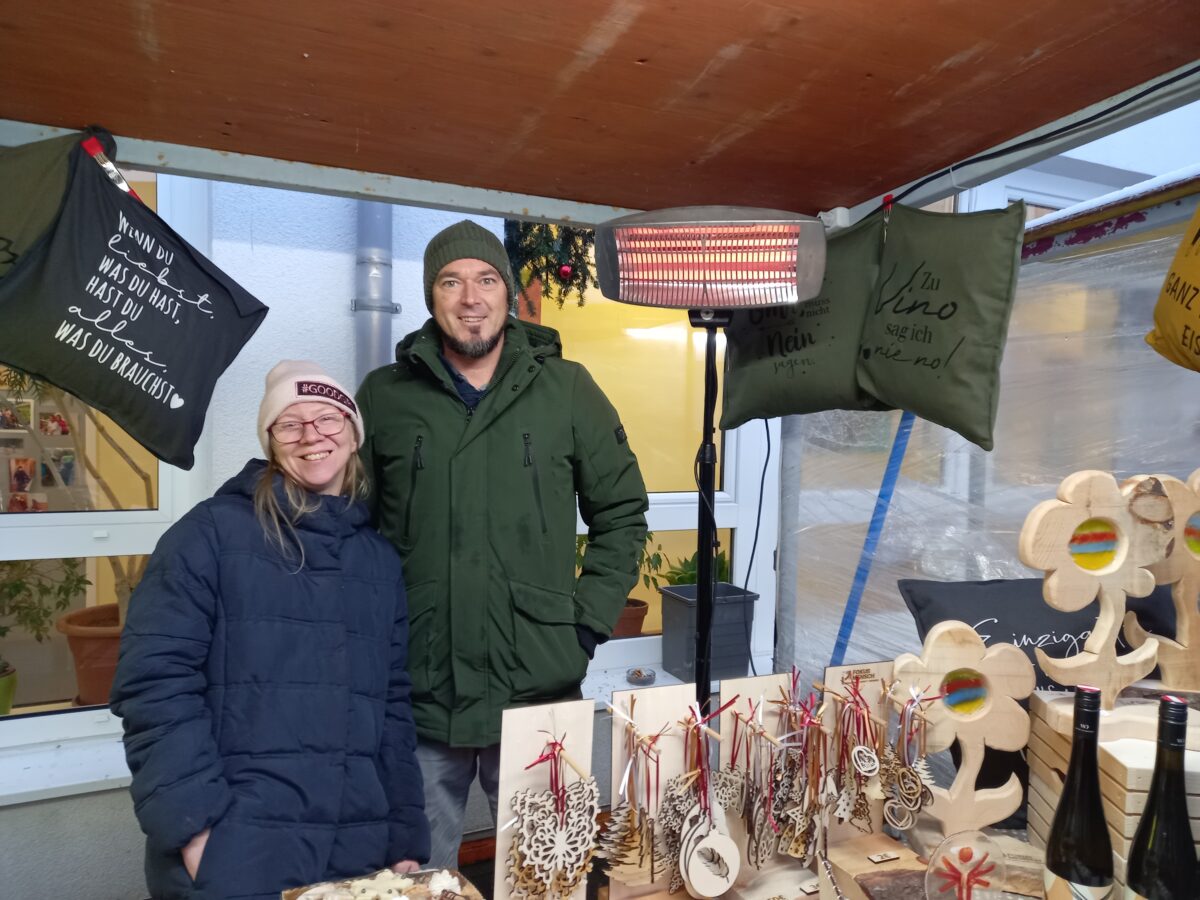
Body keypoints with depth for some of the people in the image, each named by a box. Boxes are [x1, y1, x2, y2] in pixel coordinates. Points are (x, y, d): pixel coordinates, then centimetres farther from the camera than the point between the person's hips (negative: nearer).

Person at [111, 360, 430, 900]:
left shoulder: (380, 560, 9)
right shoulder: (211, 532, -4)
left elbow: (393, 705, 9)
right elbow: (156, 680, -10)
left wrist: (406, 838, 6)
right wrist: (197, 831, -15)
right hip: (232, 855, -4)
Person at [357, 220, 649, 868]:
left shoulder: (567, 389, 0)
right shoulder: (384, 395, 2)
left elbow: (622, 514, 5)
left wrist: (587, 621, -2)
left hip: (539, 694, 0)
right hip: (415, 698, 1)